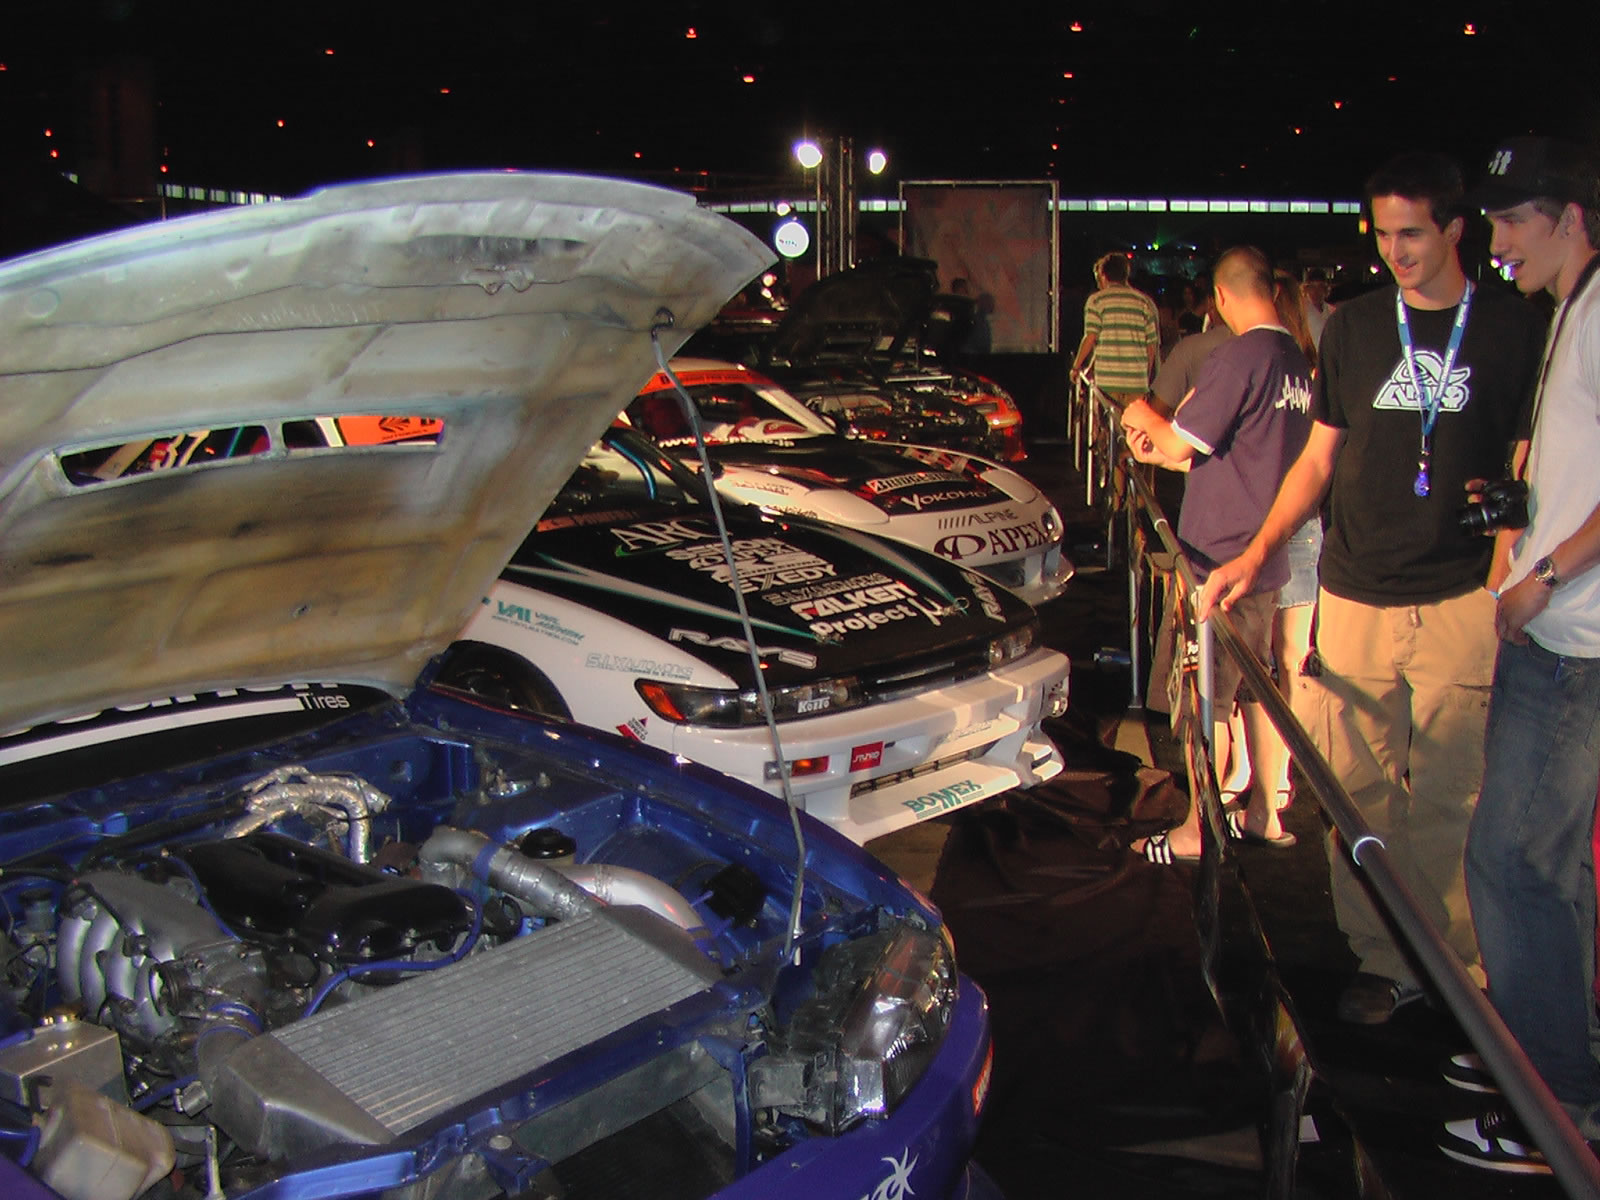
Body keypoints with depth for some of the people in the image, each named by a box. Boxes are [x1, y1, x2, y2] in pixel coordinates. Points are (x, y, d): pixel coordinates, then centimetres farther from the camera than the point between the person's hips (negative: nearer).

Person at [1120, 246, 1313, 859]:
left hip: (1221, 559, -8)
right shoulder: (1297, 363, 9)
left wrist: (1146, 418, 5)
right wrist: (1162, 455, 19)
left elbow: (1179, 443, -15)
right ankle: (1263, 812, 28)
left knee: (1207, 699, 1)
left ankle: (1196, 832, 11)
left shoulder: (1238, 355, -18)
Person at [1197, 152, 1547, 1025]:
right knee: (1357, 789, 3)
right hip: (1355, 596, 2)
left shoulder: (1514, 330, 5)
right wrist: (1256, 553, 3)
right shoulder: (1353, 326, 12)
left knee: (1449, 797, -1)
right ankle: (1384, 962, 15)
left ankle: (1458, 967, 13)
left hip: (1461, 601, -2)